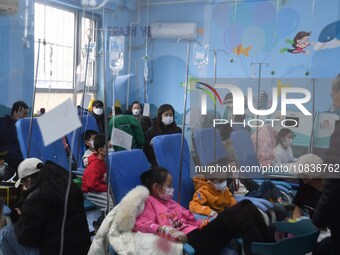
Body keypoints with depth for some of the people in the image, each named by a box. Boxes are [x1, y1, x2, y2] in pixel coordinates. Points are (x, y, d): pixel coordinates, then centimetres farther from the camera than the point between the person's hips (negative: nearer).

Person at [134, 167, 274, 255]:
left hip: (197, 234, 9)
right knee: (234, 214, -22)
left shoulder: (170, 202, 29)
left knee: (246, 206, -8)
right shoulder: (149, 202, 5)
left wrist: (208, 223, 9)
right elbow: (140, 225, -13)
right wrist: (167, 230, -27)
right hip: (188, 241, -9)